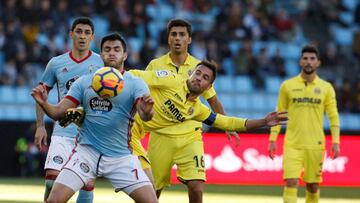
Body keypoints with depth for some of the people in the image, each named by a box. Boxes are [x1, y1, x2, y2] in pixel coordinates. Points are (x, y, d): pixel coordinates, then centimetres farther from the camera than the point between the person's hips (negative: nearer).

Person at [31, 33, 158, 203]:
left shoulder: (135, 84, -2)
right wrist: (44, 103, -21)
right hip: (87, 152, 0)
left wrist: (147, 111, -42)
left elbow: (145, 116, -17)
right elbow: (58, 113, 1)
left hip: (121, 157, 0)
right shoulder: (83, 82, 4)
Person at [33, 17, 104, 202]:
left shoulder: (101, 63, 2)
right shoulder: (56, 63, 6)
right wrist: (40, 126, 7)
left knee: (87, 183, -1)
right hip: (63, 131, 0)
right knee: (52, 177, -15)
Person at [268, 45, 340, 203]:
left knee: (313, 187, 7)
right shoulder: (287, 86, 4)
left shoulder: (326, 88, 4)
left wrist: (335, 141, -7)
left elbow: (333, 116, 3)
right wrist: (272, 139, 2)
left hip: (315, 145, 1)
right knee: (291, 183, -12)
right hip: (292, 144, -1)